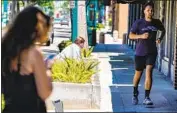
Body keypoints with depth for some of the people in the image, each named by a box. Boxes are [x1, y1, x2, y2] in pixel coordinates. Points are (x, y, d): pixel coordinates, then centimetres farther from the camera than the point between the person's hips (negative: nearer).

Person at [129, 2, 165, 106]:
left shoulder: (157, 22, 2)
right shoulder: (138, 23, -7)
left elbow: (163, 30, 22)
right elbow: (131, 35, -8)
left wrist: (160, 38, 3)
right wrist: (141, 36, -25)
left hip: (152, 52, 1)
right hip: (140, 52, -1)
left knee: (149, 71, -16)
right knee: (138, 73, 12)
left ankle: (147, 97, -15)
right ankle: (135, 93, 38)